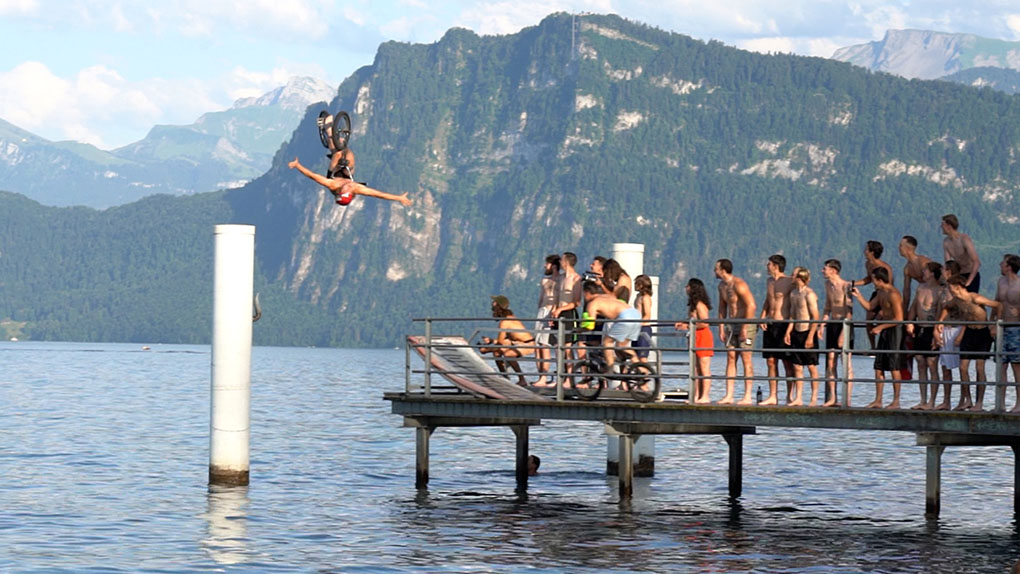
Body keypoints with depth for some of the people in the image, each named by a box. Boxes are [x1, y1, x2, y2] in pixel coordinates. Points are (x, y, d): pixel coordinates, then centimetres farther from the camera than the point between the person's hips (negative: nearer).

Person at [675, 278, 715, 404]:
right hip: (696, 338, 10)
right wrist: (683, 324, 8)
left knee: (704, 368, -7)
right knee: (696, 369, 9)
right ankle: (697, 396, 12)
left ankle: (705, 396, -7)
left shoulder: (699, 305, -14)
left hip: (703, 337, -10)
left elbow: (704, 323, -20)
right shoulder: (693, 304, 15)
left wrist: (688, 327, -16)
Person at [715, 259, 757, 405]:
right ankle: (729, 395, 4)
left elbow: (751, 306, -22)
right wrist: (721, 328, 11)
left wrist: (745, 328, -22)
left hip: (746, 323, -8)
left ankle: (747, 397, -7)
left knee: (746, 359, -8)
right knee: (730, 358, 4)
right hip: (731, 325, 8)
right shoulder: (722, 286, 10)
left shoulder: (739, 285, -18)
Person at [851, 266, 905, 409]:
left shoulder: (893, 294, -18)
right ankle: (878, 400, 13)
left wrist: (880, 327, -17)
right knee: (878, 367, 8)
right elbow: (870, 306, 22)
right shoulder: (880, 293, 11)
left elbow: (899, 318, -20)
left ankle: (896, 401, 1)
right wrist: (857, 295, 12)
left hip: (894, 331, -9)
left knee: (894, 368, -4)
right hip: (883, 332, 9)